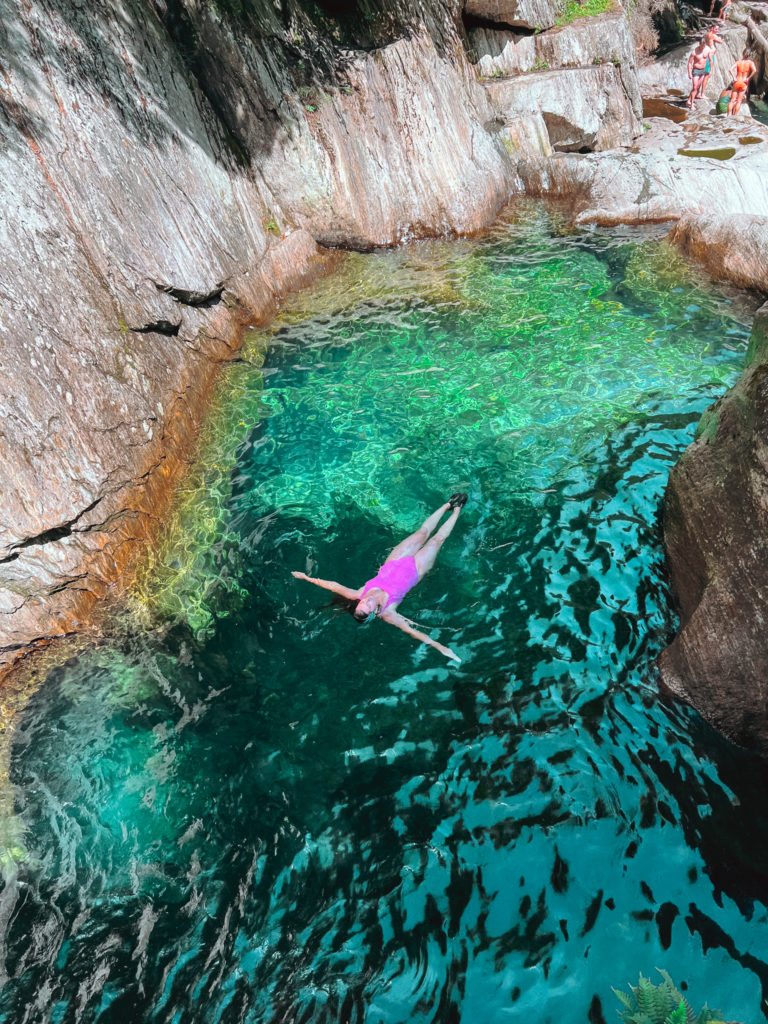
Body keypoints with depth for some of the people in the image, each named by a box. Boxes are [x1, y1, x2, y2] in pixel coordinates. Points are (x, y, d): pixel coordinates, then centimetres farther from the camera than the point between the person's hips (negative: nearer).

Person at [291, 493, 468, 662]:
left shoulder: (358, 595, -28)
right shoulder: (386, 613, -35)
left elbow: (333, 585, -20)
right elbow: (412, 631, -42)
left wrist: (306, 577, -17)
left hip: (395, 564, 3)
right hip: (414, 570, -3)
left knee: (423, 533, 12)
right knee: (437, 539, 6)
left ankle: (449, 505, 39)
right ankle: (456, 510, 35)